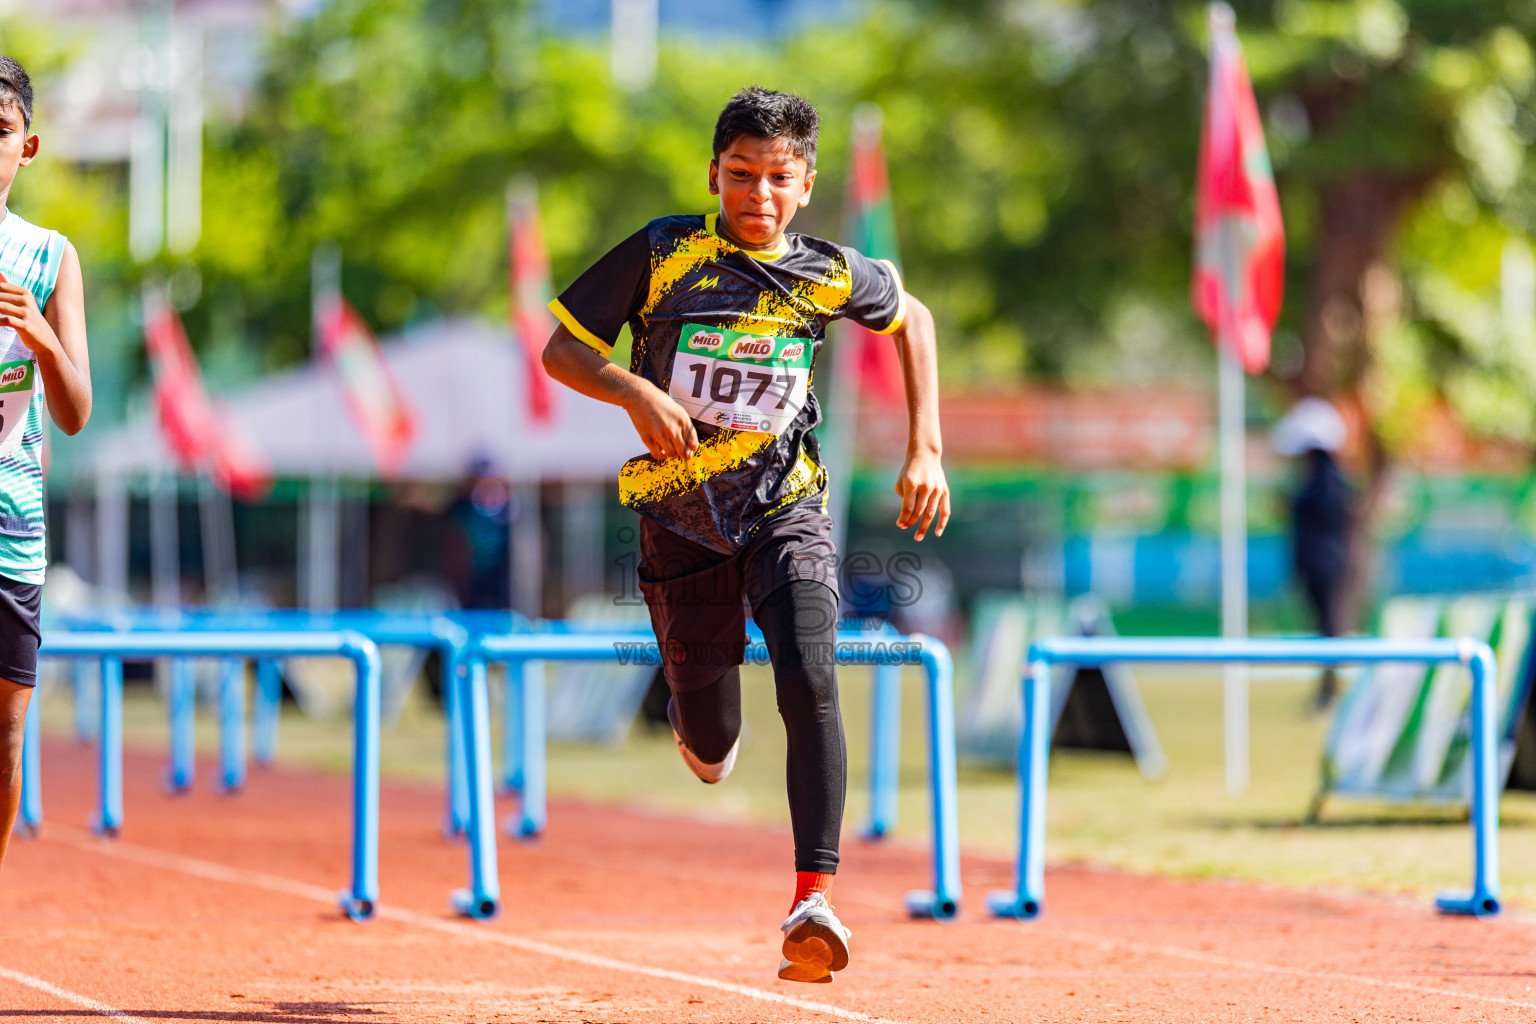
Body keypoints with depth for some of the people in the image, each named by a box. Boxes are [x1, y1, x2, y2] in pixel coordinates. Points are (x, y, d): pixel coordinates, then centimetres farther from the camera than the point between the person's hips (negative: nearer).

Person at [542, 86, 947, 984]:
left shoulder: (829, 275, -2)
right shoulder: (664, 254, -6)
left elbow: (913, 320, 17)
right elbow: (561, 349, -3)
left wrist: (926, 452, 8)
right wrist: (638, 393, -22)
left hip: (785, 512, 0)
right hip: (681, 516, 0)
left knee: (810, 684, -25)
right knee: (711, 741, 8)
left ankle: (815, 898, -30)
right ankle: (701, 721, 48)